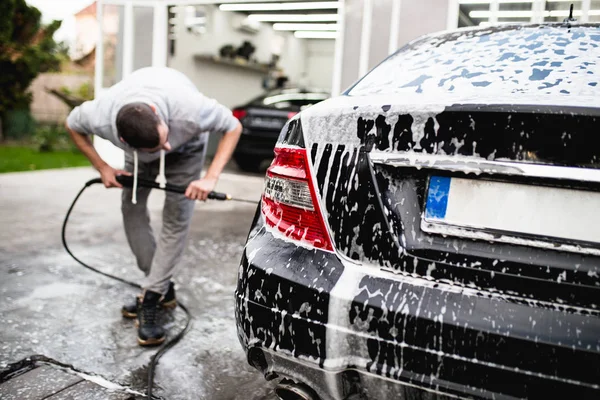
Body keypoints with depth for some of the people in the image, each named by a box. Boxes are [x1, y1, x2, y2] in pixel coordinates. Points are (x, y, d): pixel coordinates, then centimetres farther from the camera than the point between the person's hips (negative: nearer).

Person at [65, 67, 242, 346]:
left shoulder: (189, 111, -47)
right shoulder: (100, 118, -38)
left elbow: (233, 127, -28)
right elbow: (73, 125, -13)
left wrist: (211, 178, -37)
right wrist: (102, 168, -18)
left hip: (186, 144, -3)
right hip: (137, 145, 3)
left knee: (176, 217, -14)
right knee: (131, 208, -2)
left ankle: (151, 298, -8)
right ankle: (163, 286, 11)